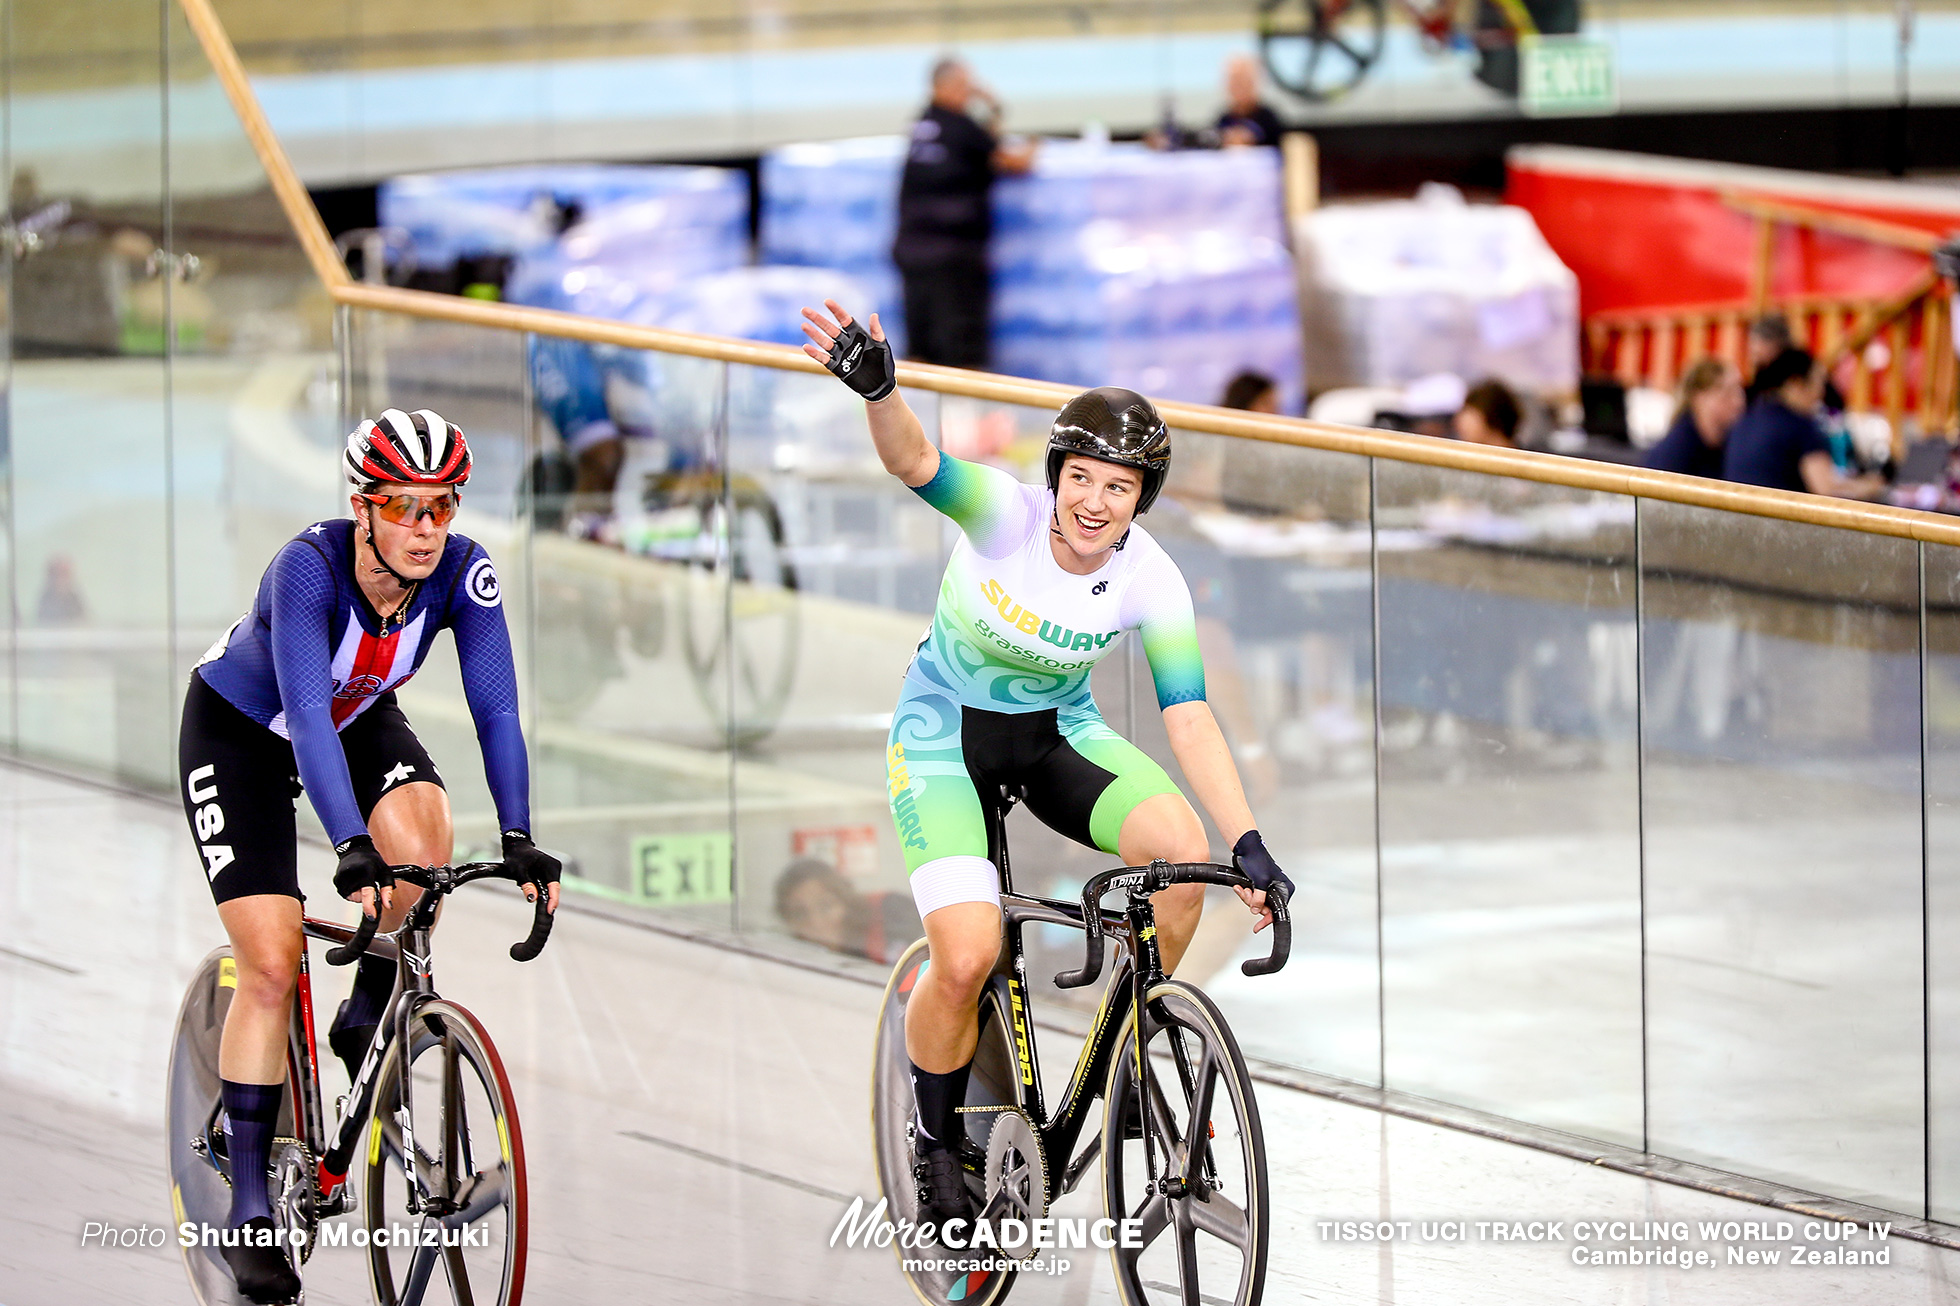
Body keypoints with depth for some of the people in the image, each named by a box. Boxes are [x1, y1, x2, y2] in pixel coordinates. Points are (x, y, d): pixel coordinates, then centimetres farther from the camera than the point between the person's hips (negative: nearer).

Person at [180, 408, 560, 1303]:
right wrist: (351, 850, -55)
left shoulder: (463, 573, -25)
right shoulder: (308, 568, -37)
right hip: (240, 734, -4)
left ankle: (367, 1020, -1)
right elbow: (306, 714, -45)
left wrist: (518, 840, -39)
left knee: (424, 843, -28)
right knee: (271, 962, -13)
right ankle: (248, 1209, -6)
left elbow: (496, 709, -27)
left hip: (360, 719, 4)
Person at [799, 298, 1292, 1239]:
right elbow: (914, 462, -44)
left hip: (1056, 731, 3)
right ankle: (939, 1145, 9)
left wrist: (1249, 843, -28)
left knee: (1181, 843, -26)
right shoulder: (1006, 514, -25)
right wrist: (877, 389, -67)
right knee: (968, 959, -21)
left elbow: (1188, 717, -18)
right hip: (945, 731, -3)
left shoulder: (1150, 580, -17)